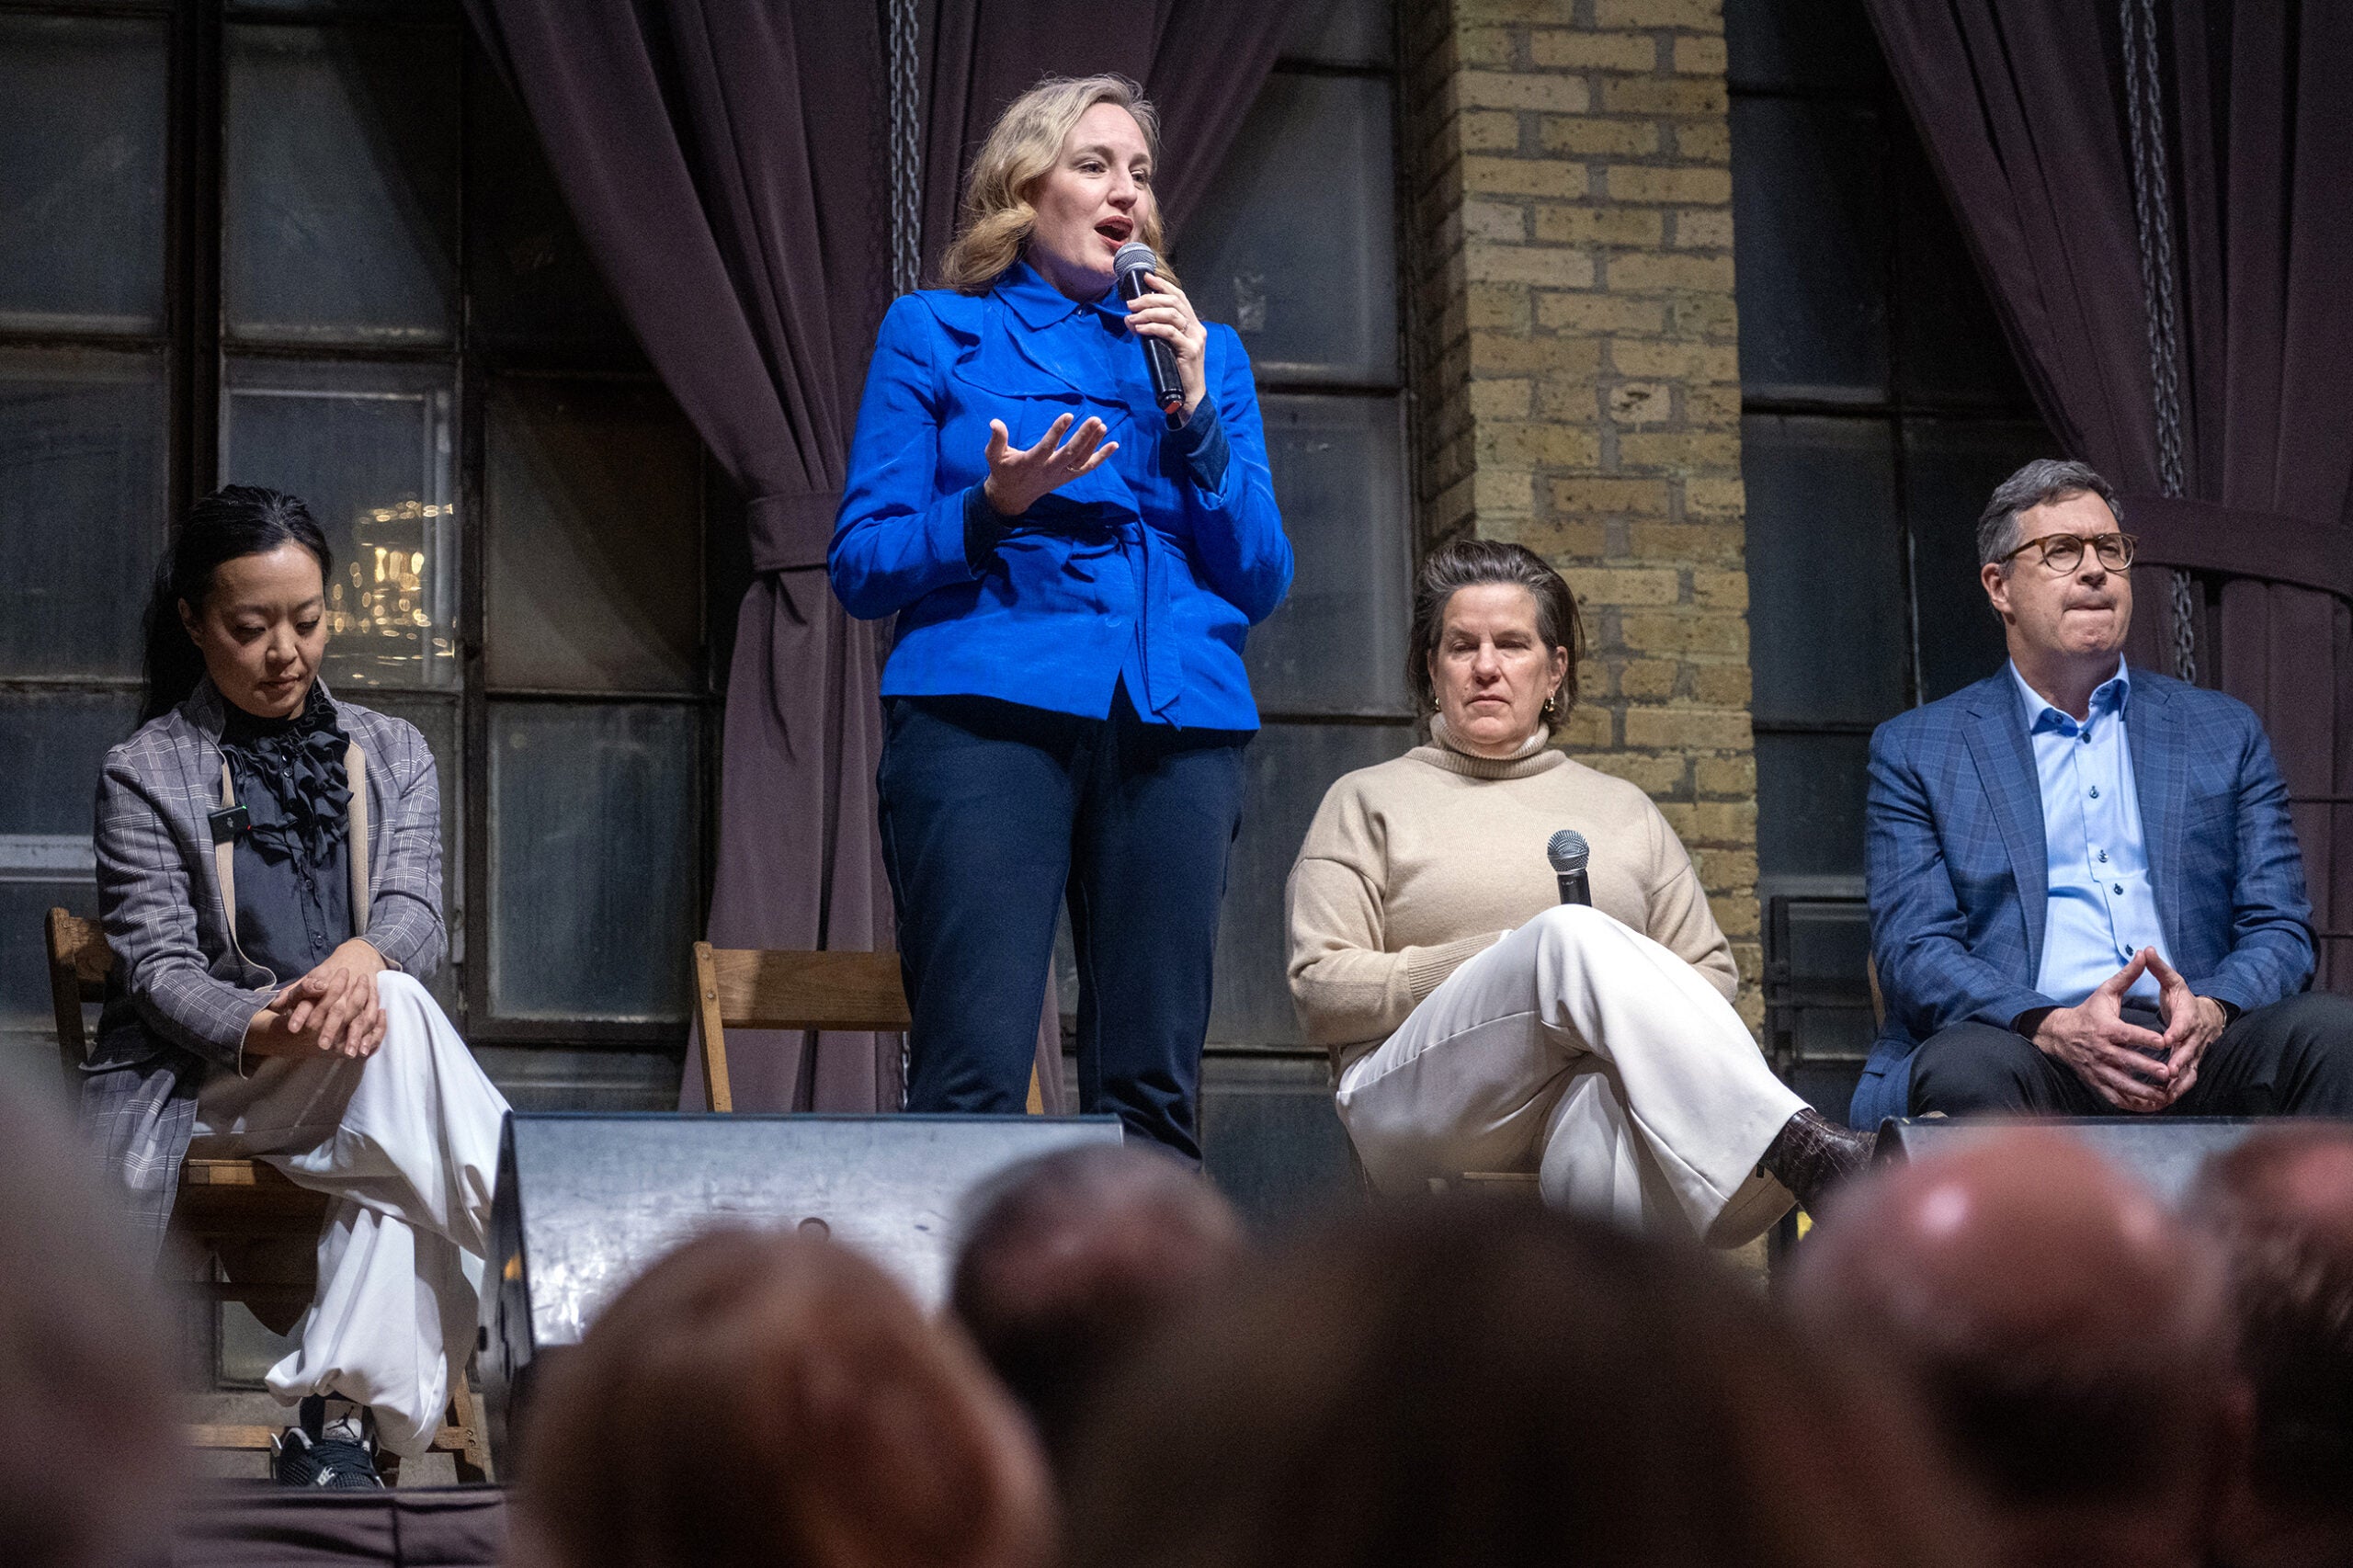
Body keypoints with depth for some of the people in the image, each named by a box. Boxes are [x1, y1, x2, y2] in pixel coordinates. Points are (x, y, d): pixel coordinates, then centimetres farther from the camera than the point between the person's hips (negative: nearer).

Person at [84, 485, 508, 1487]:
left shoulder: (391, 754, 18)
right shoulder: (145, 773, 8)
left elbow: (415, 914, 4)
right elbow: (156, 963, -3)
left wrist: (365, 956, -23)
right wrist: (261, 1031, -26)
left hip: (360, 1083, 3)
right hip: (202, 1076, -3)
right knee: (401, 1017, -36)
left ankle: (340, 1413, -37)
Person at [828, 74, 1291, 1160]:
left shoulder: (1206, 352, 22)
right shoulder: (934, 333, 14)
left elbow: (1261, 583, 13)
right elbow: (860, 563, 7)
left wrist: (1197, 416, 1)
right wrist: (994, 505, -10)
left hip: (1175, 719, 3)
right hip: (990, 706, -3)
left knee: (1152, 1090, -2)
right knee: (974, 1079, -13)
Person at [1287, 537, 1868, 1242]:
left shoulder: (1622, 808, 28)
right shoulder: (1367, 801, 19)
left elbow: (1710, 972, 23)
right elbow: (1320, 992, 6)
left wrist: (1627, 1009, -3)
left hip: (1589, 1100, 2)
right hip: (1427, 1099, -2)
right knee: (1575, 934, -35)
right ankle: (1810, 1154, -49)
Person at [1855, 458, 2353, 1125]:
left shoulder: (2225, 733, 21)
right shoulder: (1916, 750, 14)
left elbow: (2279, 931, 15)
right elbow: (1913, 949, 2)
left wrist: (2211, 1011, -11)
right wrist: (2054, 1027, -18)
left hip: (2191, 1060, 3)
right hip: (2031, 1054, -2)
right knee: (1966, 1064, -38)